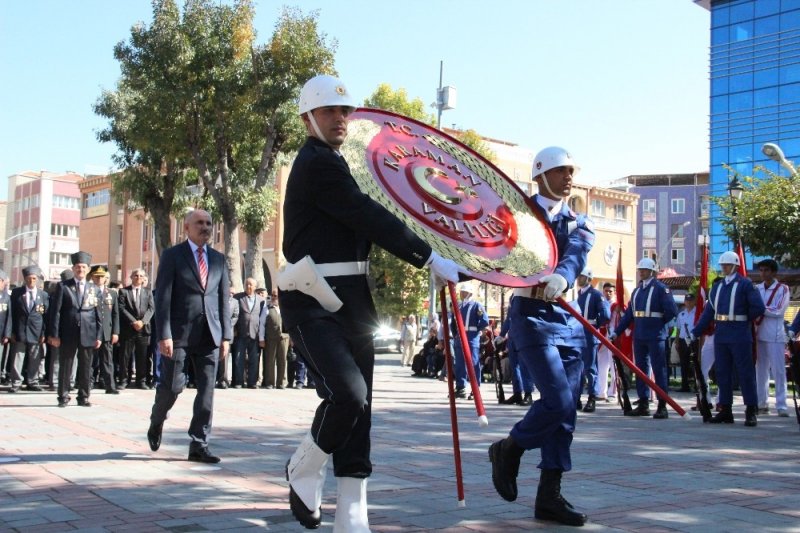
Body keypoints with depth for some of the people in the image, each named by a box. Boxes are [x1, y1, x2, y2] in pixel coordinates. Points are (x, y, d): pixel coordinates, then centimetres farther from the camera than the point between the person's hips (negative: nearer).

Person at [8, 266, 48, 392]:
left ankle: (32, 382, 14)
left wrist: (44, 333, 0)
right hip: (20, 331, -1)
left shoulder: (44, 295, 7)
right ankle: (16, 383, 5)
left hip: (36, 332, 1)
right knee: (17, 358, -1)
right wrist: (11, 331, -1)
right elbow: (12, 313, 5)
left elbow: (46, 315, 6)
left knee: (35, 360, 5)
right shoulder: (16, 292, 4)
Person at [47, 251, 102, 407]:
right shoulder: (63, 287, 3)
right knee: (65, 367, 4)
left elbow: (98, 314, 8)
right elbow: (55, 312, -1)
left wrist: (98, 336, 2)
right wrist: (54, 334, -7)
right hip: (67, 334, -2)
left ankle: (83, 397, 14)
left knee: (85, 368, 5)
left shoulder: (94, 289, 9)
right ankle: (63, 396, 12)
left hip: (88, 335, 2)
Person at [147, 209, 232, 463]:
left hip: (209, 336, 4)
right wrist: (164, 335, -14)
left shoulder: (218, 259, 14)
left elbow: (224, 299, 12)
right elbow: (162, 297, -5)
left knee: (207, 392, 0)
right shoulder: (172, 255, 2)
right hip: (179, 333, -3)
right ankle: (156, 422, 31)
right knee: (172, 386, 0)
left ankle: (198, 446, 6)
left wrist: (225, 336, 6)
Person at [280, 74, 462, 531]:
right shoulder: (316, 165, -10)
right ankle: (304, 472, 5)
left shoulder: (332, 164, 21)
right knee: (348, 392, -23)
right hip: (315, 304, -10)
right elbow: (369, 219, -17)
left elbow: (360, 223, 23)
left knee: (357, 407, 5)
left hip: (349, 303, 10)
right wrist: (429, 258, -15)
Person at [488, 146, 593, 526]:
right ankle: (509, 449, 9)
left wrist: (560, 277, -33)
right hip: (532, 315, -5)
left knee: (565, 412, 3)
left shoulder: (580, 224, 10)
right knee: (558, 401, -17)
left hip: (568, 317, 5)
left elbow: (575, 255, -11)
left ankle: (549, 496, 12)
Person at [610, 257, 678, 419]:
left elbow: (672, 310, -11)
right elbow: (629, 314, 15)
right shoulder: (636, 291, 16)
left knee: (659, 369, -4)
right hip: (639, 337, 7)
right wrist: (616, 332, 11)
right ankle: (643, 405, 16)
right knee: (641, 369, 10)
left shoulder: (660, 288, -5)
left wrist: (659, 323, -2)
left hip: (655, 337, -7)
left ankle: (662, 406, -1)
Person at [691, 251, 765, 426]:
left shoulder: (745, 284, -4)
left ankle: (751, 411, 2)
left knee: (745, 372, -3)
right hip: (720, 336, 6)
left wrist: (743, 319, 1)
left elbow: (758, 307, -10)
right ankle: (725, 411, 14)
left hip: (740, 337, -6)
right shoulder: (717, 287, 13)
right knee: (722, 373, 8)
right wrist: (695, 332, 8)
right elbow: (708, 311, 12)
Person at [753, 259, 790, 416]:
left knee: (778, 371, -4)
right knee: (760, 370, 9)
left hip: (775, 335, -4)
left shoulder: (783, 289, -1)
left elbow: (778, 311, -11)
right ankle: (762, 403, 16)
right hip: (759, 334, 4)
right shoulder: (756, 289, 10)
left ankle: (781, 406, -2)